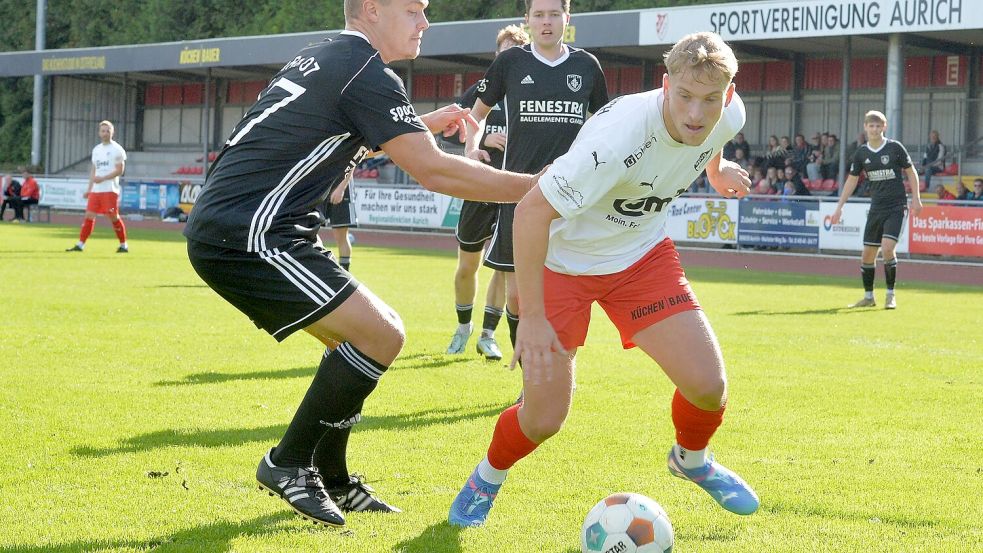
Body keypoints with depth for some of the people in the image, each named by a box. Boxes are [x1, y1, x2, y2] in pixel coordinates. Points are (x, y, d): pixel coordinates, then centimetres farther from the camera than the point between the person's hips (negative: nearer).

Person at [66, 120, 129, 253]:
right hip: (96, 190, 6)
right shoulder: (96, 149, 16)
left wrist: (103, 178, -17)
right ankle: (80, 244, 4)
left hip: (110, 190, -6)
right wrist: (89, 189, 17)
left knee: (113, 217, -6)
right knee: (89, 215, 2)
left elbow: (120, 170, -10)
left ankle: (123, 245, 6)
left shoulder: (117, 149, -4)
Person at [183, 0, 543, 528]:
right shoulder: (366, 73, -11)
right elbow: (433, 172, -16)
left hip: (220, 228, 10)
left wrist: (426, 123, 31)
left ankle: (331, 479, 21)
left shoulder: (324, 59, 19)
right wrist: (540, 188, -11)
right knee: (381, 333, -12)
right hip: (247, 233, -10)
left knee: (356, 335, 17)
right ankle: (288, 464, -3)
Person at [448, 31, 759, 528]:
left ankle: (692, 459, 25)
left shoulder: (727, 117, -18)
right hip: (563, 261, -5)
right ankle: (488, 478, 27)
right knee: (543, 419, -8)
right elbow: (531, 211, -34)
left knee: (708, 385, -11)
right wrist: (532, 316, -34)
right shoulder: (619, 136, -37)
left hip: (641, 254, 5)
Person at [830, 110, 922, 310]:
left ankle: (891, 295, -7)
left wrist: (916, 198, -3)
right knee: (867, 254, 4)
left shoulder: (895, 147, -5)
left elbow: (910, 172, 4)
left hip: (896, 206, -4)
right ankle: (868, 296, 20)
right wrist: (839, 207, 8)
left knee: (887, 248, -20)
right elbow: (851, 180, 11)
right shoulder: (861, 153, 4)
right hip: (876, 207, 4)